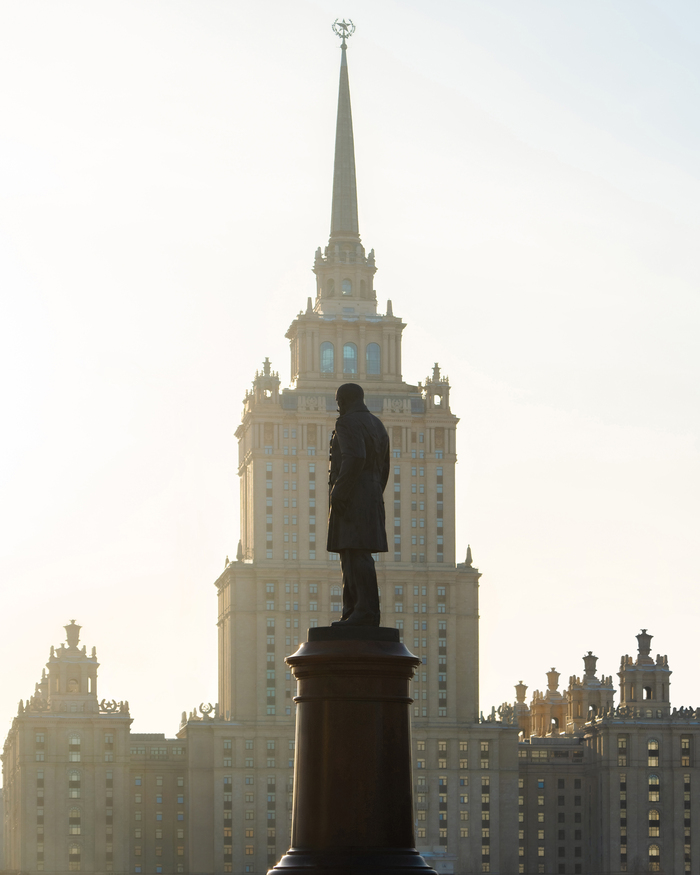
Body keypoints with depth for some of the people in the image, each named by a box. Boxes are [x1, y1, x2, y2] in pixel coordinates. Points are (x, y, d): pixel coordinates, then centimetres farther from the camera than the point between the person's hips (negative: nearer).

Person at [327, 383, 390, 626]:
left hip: (351, 497, -10)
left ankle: (367, 612, -18)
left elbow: (355, 458, -23)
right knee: (351, 556, 10)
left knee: (357, 554, -13)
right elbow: (383, 468, 22)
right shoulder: (378, 426, 21)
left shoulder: (348, 423, -8)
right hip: (372, 497, 10)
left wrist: (338, 494, -22)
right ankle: (352, 613, 8)